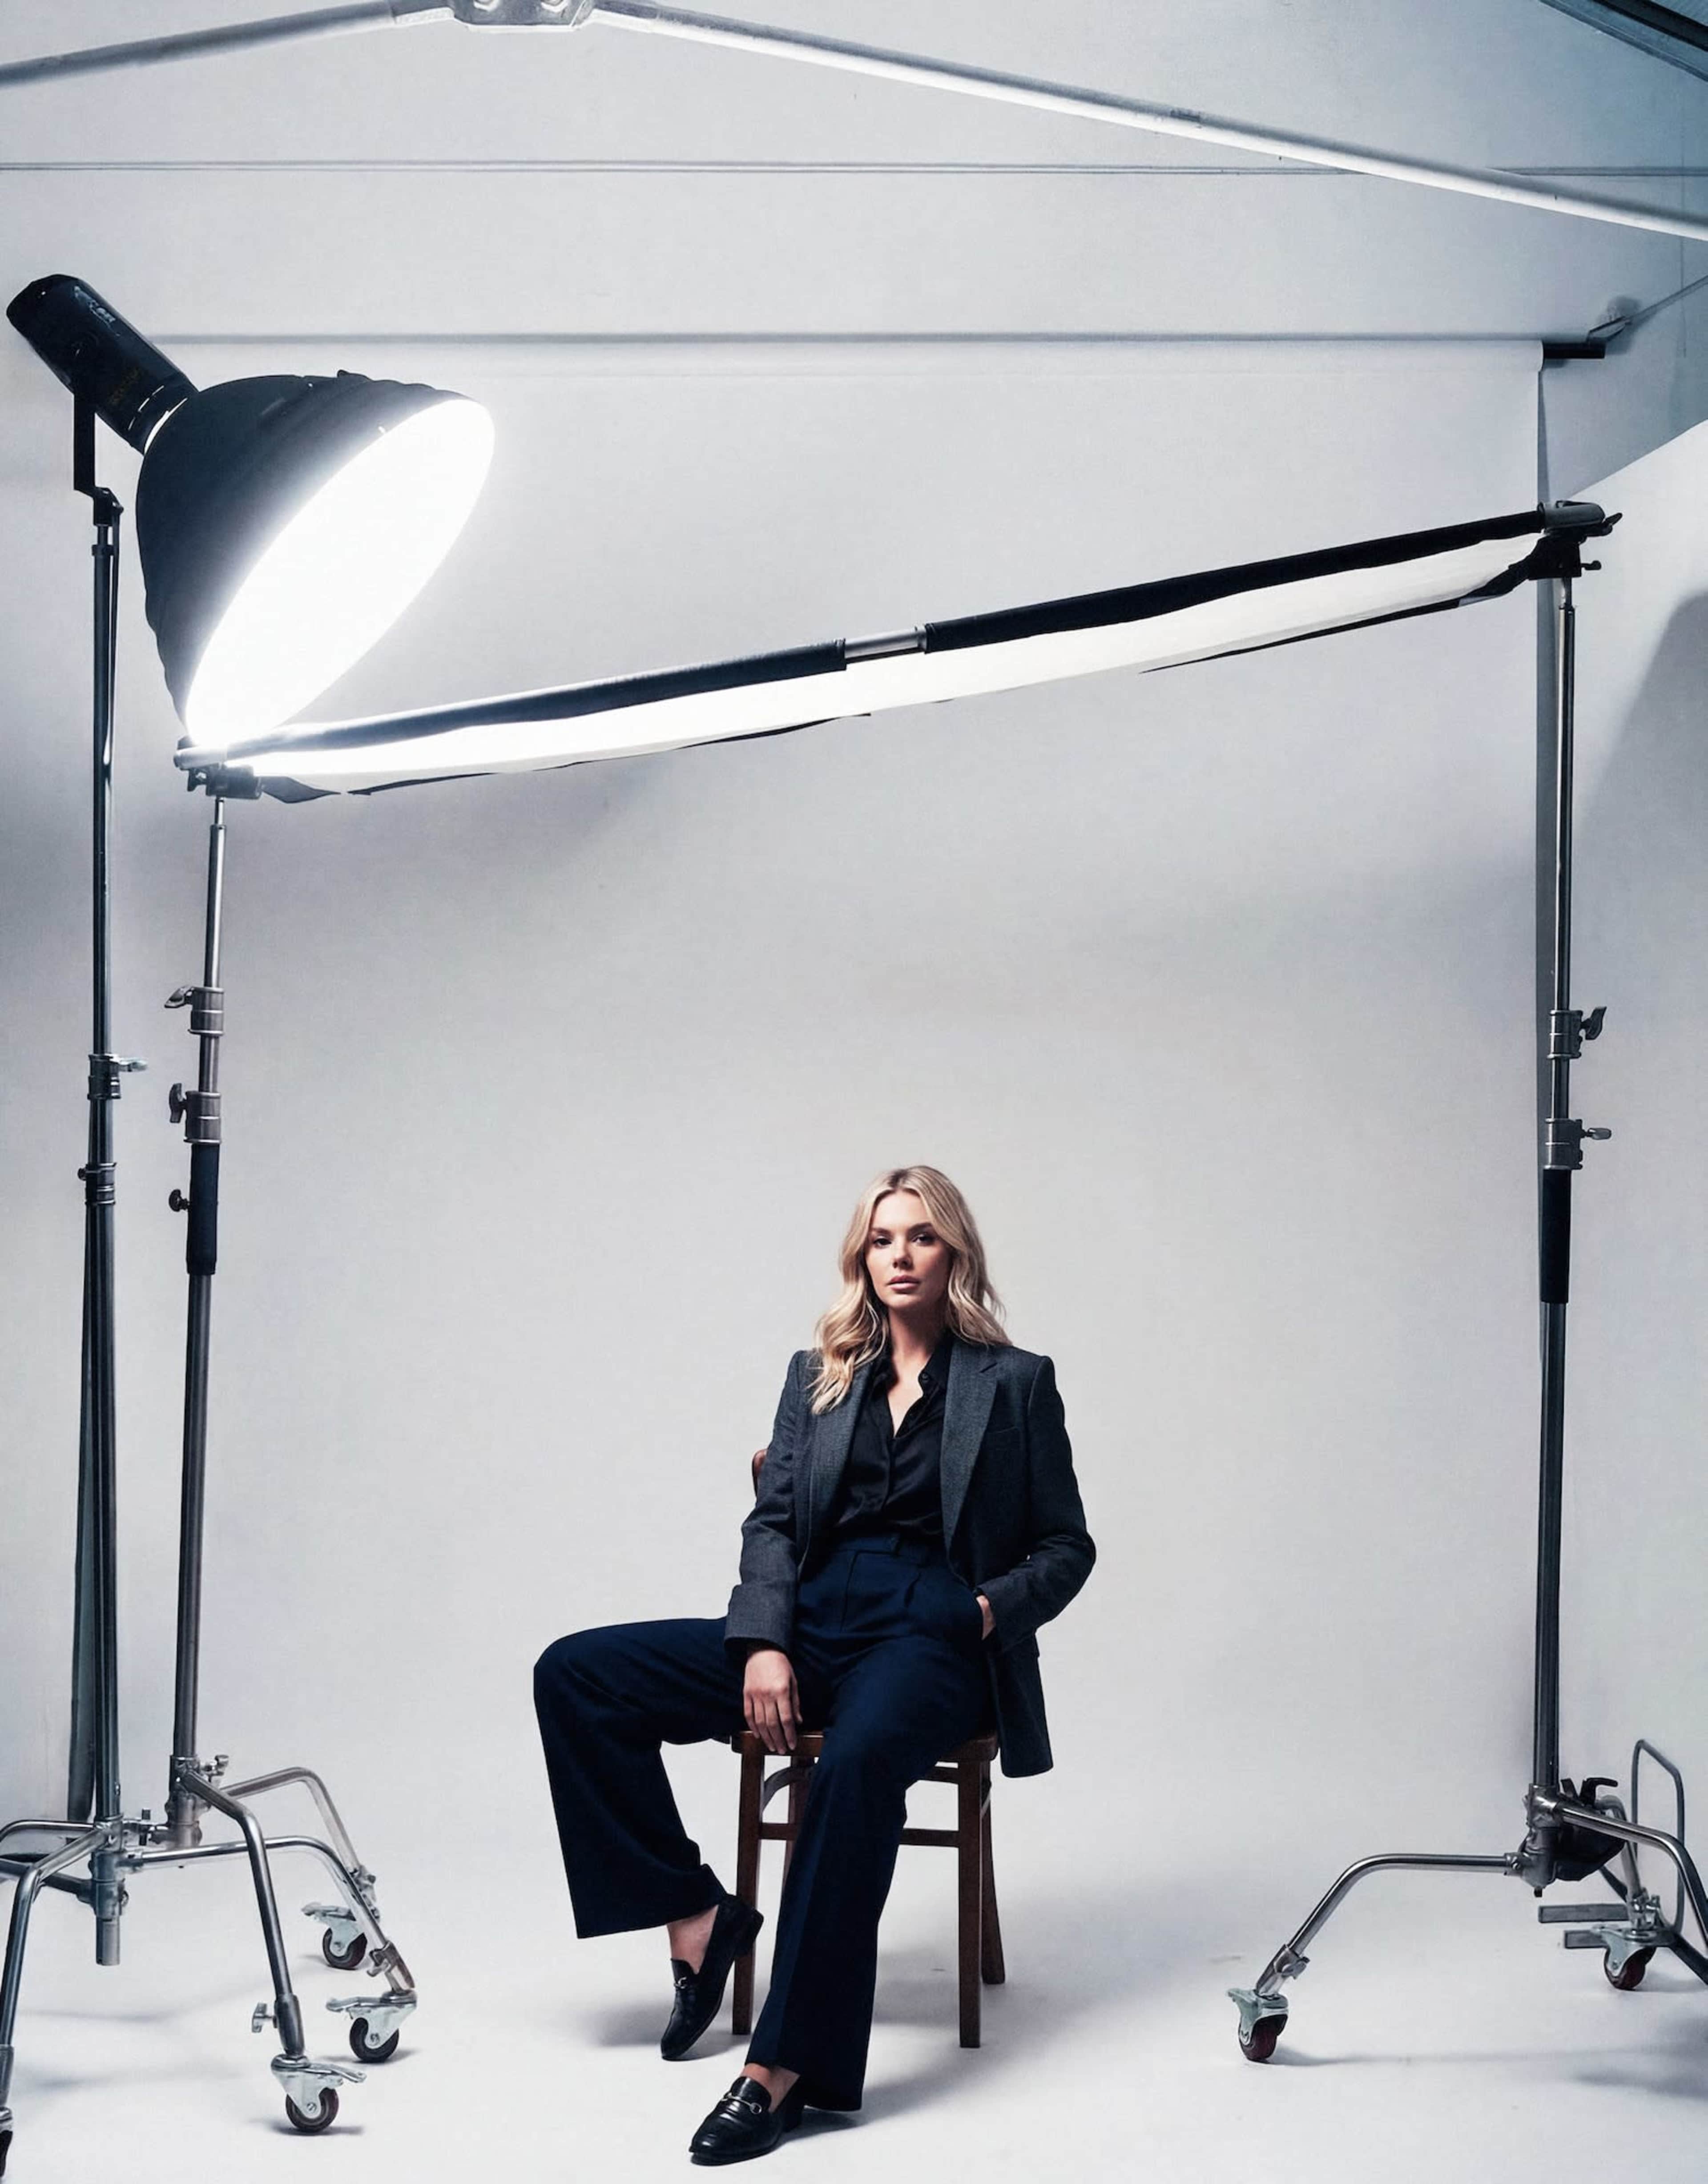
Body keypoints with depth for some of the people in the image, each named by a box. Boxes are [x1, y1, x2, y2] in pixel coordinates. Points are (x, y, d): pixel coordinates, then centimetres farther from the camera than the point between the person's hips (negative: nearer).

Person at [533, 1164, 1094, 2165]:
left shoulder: (1016, 1382, 10)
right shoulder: (818, 1374, 18)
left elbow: (1066, 1547, 11)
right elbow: (773, 1520, 9)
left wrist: (993, 1609, -9)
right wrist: (765, 1643, -8)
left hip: (933, 1639, -5)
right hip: (812, 1623, 5)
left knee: (858, 1759, -40)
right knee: (575, 1675, -12)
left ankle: (789, 2063, -38)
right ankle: (696, 1914, -7)